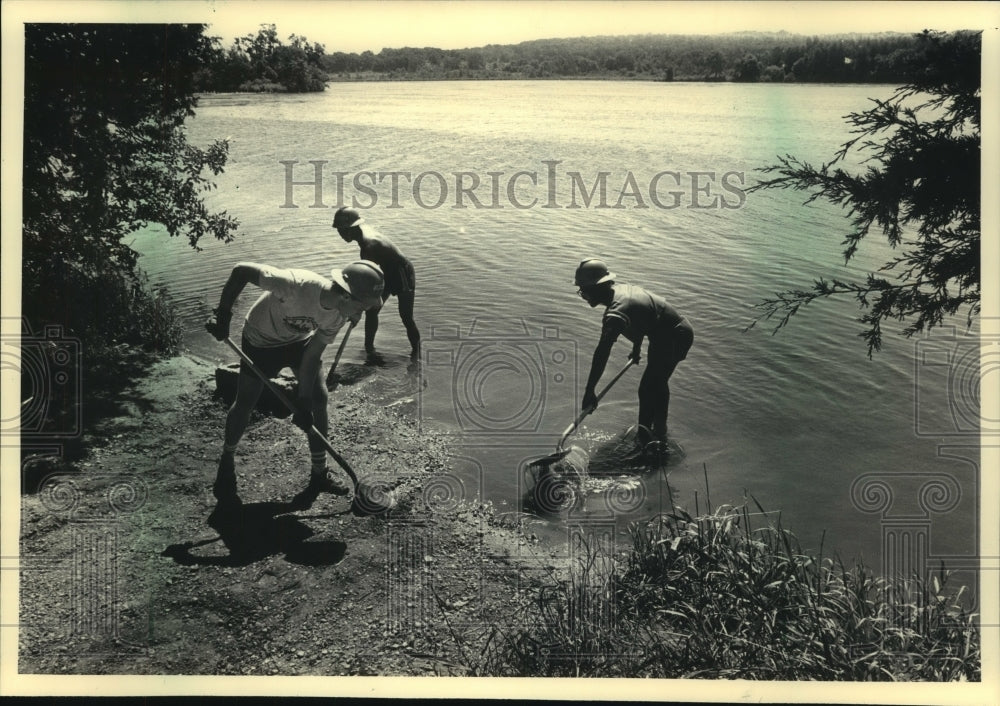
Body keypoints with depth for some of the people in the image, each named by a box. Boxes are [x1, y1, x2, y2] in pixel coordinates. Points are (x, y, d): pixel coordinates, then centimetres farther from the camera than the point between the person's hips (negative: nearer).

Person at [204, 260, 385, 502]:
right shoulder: (297, 285, -42)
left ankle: (319, 474, 12)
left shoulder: (339, 314, -22)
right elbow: (241, 271, -36)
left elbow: (312, 356, -15)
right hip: (261, 340, -5)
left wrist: (303, 401, -17)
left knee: (318, 398, -2)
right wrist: (223, 315, -33)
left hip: (300, 340, 5)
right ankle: (227, 462, 29)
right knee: (245, 405, 1)